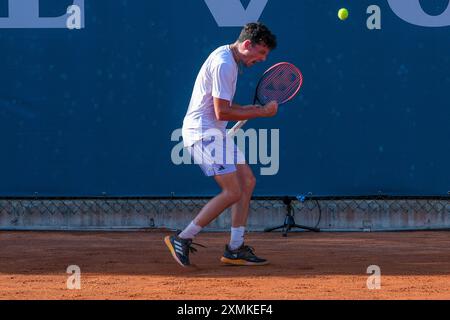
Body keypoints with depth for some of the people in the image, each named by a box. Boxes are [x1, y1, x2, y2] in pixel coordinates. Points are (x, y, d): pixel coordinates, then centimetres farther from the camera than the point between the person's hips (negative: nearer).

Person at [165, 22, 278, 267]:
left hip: (214, 132, 11)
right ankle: (182, 239, -6)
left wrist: (248, 109, 9)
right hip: (203, 131, -11)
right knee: (232, 192, -13)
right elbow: (222, 112, -21)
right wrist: (262, 112, -14)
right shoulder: (223, 64, -18)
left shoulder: (231, 61, 15)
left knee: (247, 181, 9)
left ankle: (235, 249, 11)